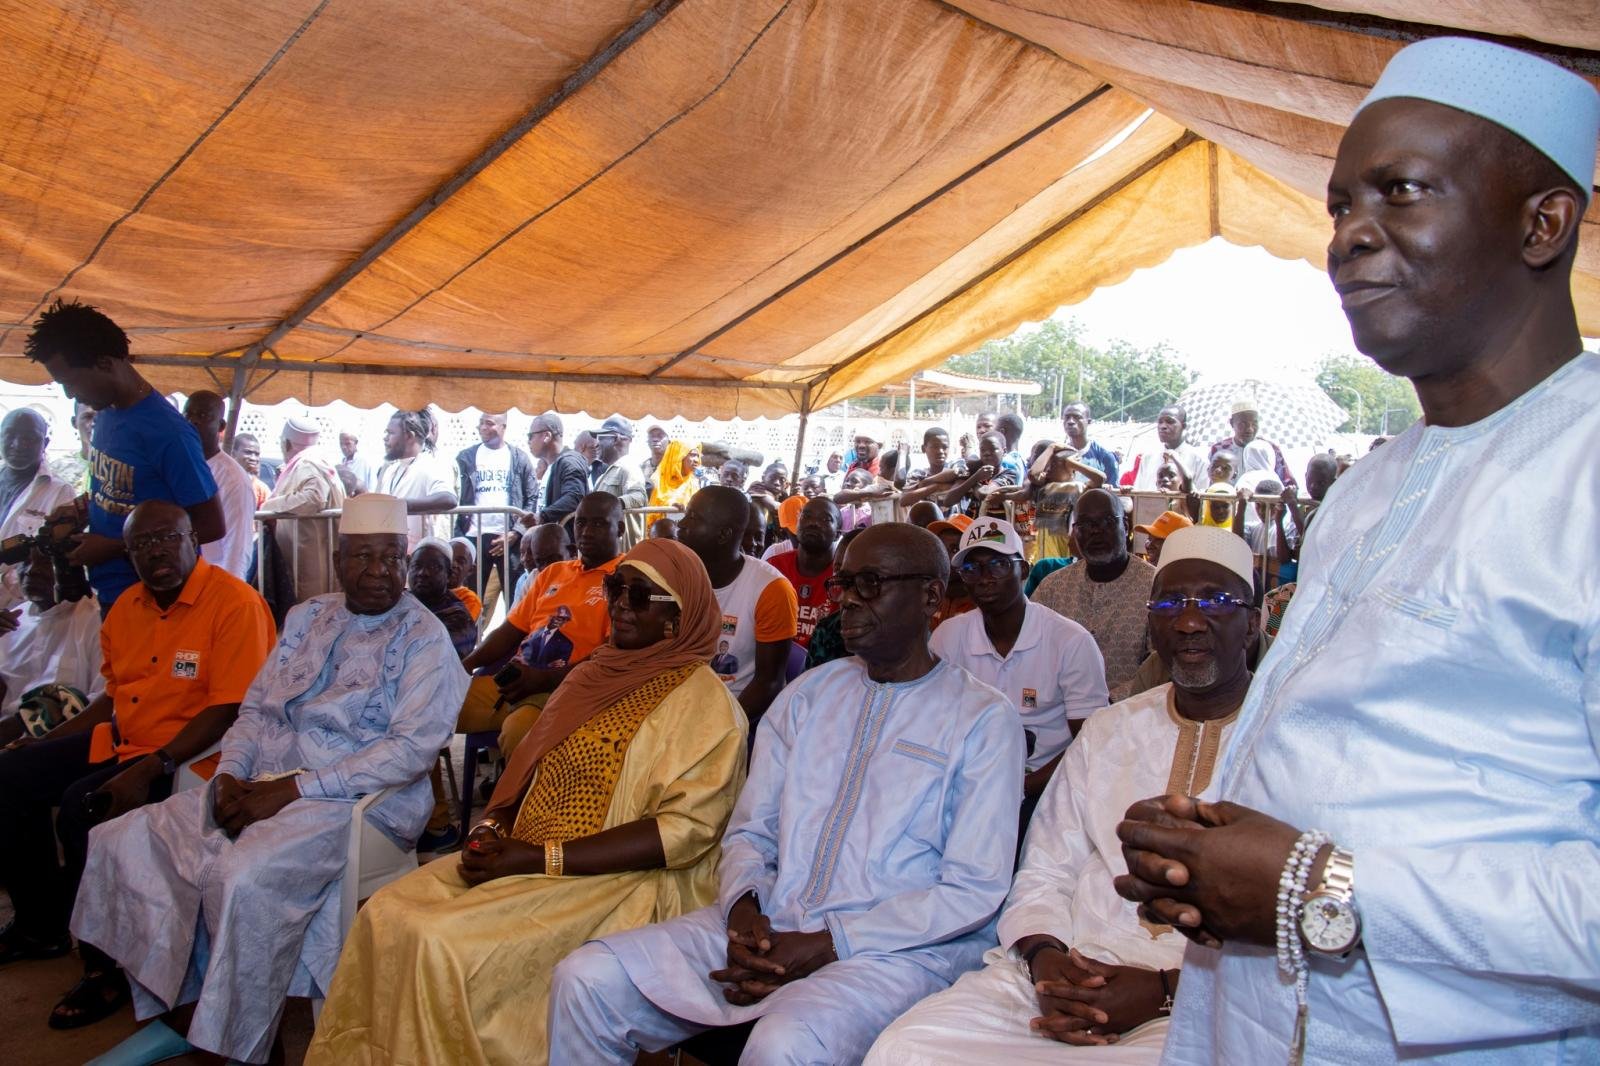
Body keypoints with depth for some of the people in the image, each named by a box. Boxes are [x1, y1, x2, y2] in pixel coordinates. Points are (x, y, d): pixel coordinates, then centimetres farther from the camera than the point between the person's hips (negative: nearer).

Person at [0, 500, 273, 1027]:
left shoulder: (235, 604, -17)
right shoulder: (128, 606, 10)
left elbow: (229, 711, -22)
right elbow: (115, 696, 21)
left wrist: (150, 769, -28)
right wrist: (47, 742, 12)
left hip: (188, 751, -9)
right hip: (118, 740, 9)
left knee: (83, 804, -27)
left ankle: (107, 966, -9)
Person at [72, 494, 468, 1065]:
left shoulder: (422, 637, -5)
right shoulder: (307, 617, 17)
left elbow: (413, 746, -15)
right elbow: (256, 707, 19)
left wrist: (291, 790, -17)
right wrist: (230, 775, -2)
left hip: (357, 800, -7)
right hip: (261, 787, 7)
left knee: (244, 877, -32)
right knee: (122, 840, -4)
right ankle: (179, 1009, 5)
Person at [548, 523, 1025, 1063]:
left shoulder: (984, 720, -1)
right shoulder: (809, 693, 15)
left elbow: (974, 890, -8)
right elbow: (750, 831, 14)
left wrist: (828, 945, -15)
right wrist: (743, 906, -9)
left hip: (899, 947, -5)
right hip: (767, 926, 5)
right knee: (586, 978, -13)